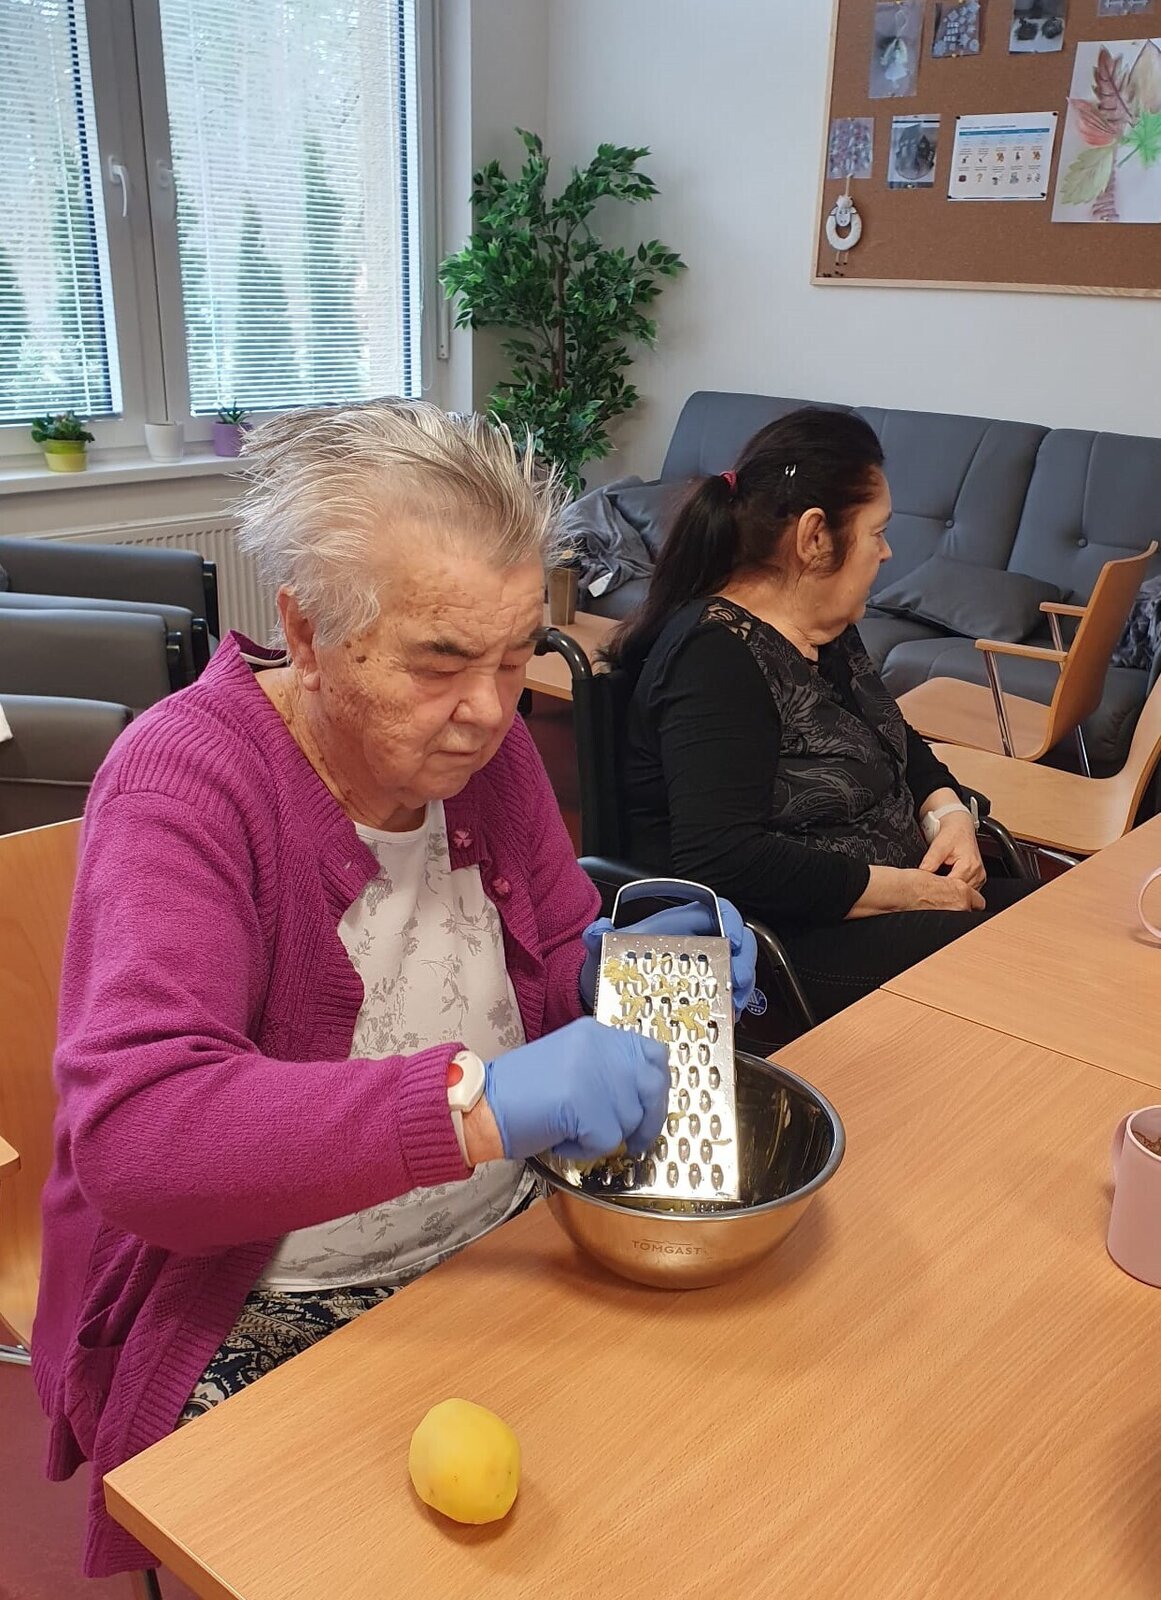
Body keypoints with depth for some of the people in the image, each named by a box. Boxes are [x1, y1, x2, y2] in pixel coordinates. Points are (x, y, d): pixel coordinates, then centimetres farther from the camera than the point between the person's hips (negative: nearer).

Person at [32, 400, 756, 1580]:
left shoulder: (480, 741, 0)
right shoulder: (184, 783, -19)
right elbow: (132, 1135, -31)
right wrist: (476, 1103, -40)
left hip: (505, 1246, 6)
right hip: (259, 1325, -5)